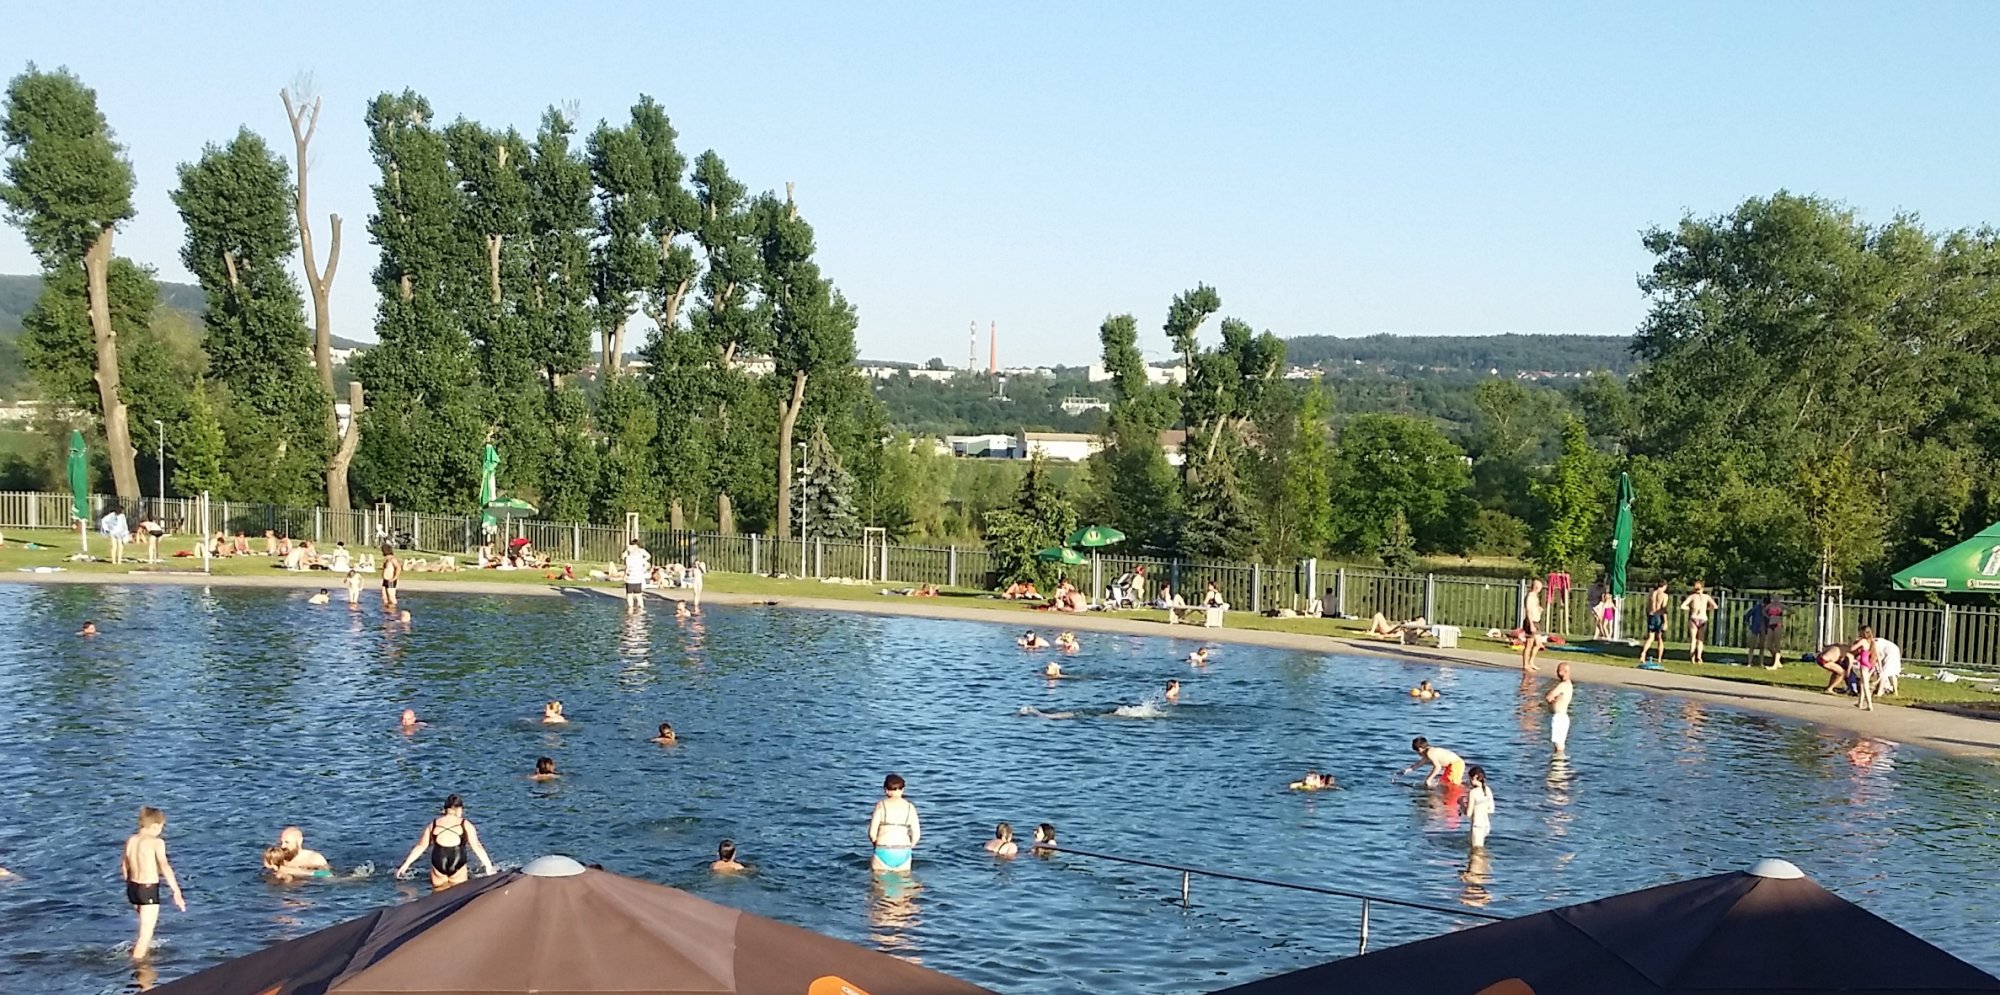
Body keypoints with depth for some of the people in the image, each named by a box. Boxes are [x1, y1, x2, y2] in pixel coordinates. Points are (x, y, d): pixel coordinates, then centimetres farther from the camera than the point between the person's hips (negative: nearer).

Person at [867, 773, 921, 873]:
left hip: (884, 853, -3)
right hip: (903, 854, 3)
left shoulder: (881, 806, -4)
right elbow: (916, 835, 2)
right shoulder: (910, 807, 4)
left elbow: (872, 833, -6)